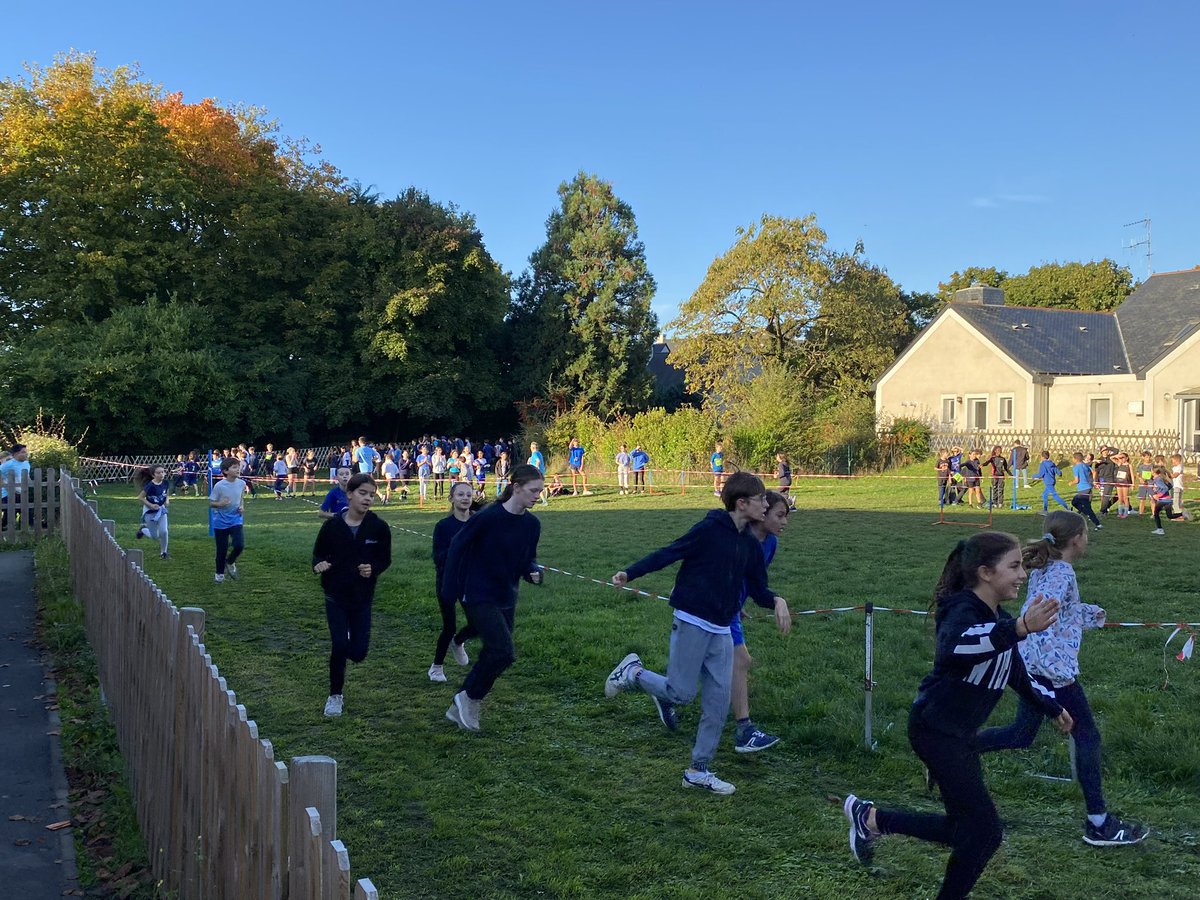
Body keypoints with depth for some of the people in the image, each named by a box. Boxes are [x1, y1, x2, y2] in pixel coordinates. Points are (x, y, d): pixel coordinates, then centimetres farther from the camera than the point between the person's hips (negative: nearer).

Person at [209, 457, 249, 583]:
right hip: (220, 522, -3)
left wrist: (241, 507, -4)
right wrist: (220, 504, -27)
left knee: (239, 545, -15)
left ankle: (230, 562, 16)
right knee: (222, 549, 5)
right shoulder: (219, 486, -16)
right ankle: (220, 573, 28)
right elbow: (210, 503, -8)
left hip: (235, 520, 3)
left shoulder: (241, 483, -4)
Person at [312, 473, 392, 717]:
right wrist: (319, 564, -19)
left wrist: (373, 569, -19)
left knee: (358, 652, 0)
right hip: (335, 596, -1)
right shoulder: (332, 525, -8)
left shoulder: (379, 528, -8)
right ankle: (335, 696, 16)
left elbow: (385, 559, 2)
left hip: (362, 598, 1)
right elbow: (318, 553, 3)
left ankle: (345, 647, 39)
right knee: (339, 646, -5)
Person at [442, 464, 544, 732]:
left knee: (492, 655, 11)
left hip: (506, 599, 7)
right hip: (479, 597, -7)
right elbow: (458, 546, -8)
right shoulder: (487, 517, -18)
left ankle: (460, 709, 29)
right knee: (504, 653, -16)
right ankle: (469, 698, 7)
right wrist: (451, 589, -8)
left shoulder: (532, 524, 1)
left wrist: (534, 573, -11)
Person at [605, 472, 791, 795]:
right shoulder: (710, 529, -11)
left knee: (718, 704, 5)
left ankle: (699, 771, 17)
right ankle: (633, 672, 19)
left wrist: (776, 601, -8)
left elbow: (757, 589, 14)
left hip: (721, 632, 7)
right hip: (692, 623, -7)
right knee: (682, 692, -7)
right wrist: (630, 573, -17)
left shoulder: (751, 545, 9)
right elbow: (669, 553, -10)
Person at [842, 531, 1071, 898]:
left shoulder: (998, 618, 6)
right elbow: (952, 649, -47)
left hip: (960, 734, 9)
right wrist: (1018, 628, -56)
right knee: (984, 830, -5)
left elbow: (1017, 673, 24)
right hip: (935, 729, -9)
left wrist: (1053, 707, 34)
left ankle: (870, 817, 27)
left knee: (965, 828, 15)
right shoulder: (963, 611, -21)